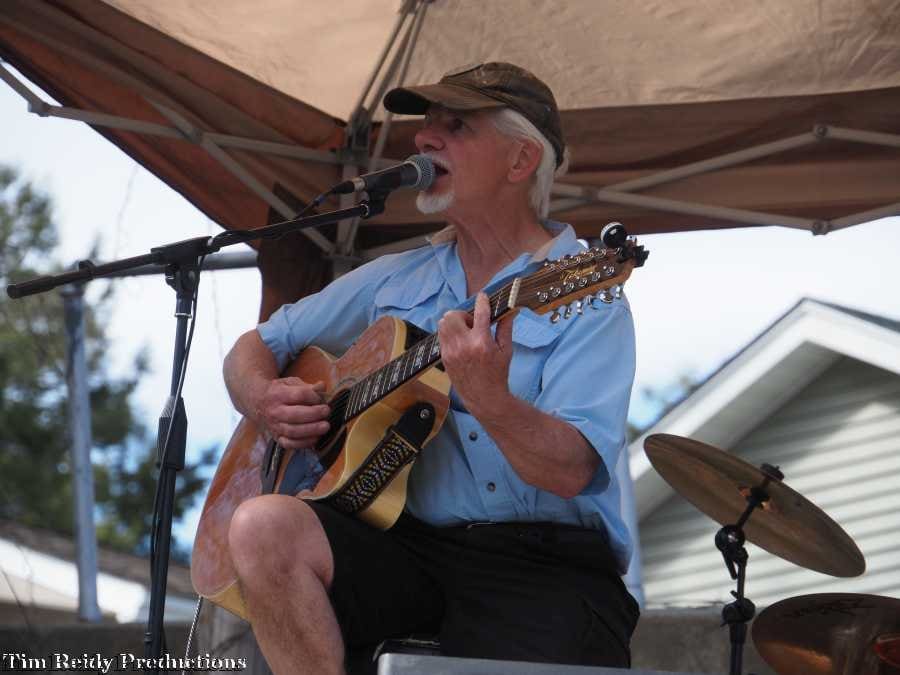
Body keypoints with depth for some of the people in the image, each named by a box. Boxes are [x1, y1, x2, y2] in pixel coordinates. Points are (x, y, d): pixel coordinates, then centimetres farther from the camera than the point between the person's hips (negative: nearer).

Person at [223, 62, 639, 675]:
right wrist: (264, 398, 0)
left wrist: (488, 398, -35)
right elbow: (254, 347, 23)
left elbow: (571, 472, -16)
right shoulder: (394, 281, 16)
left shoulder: (585, 296, -2)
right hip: (409, 545, 5)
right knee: (265, 525, -24)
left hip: (544, 561, -4)